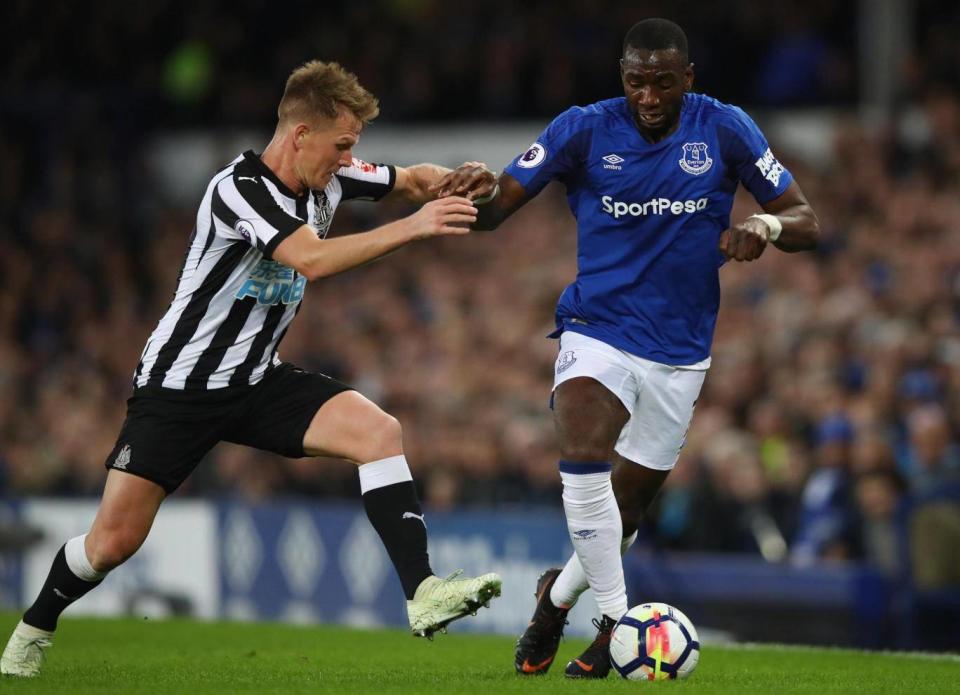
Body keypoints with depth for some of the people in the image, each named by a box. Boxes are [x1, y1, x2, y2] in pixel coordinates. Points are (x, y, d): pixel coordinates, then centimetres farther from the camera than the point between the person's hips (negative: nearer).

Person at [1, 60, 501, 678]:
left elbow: (411, 178, 15)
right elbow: (313, 259, -37)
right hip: (180, 385, -6)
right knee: (115, 541, -5)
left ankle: (423, 592, -24)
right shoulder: (239, 189, -24)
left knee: (380, 431, -19)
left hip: (259, 382, 6)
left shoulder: (328, 180, -1)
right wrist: (412, 227, -38)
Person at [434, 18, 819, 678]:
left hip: (679, 352, 2)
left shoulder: (725, 129, -4)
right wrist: (480, 187, -31)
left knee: (624, 511, 9)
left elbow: (806, 222, -1)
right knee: (585, 465, -29)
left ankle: (559, 595, 39)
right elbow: (493, 211, -7)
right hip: (597, 332, -2)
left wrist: (764, 226, -24)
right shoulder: (585, 129, -6)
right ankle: (616, 617, -17)